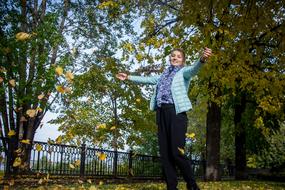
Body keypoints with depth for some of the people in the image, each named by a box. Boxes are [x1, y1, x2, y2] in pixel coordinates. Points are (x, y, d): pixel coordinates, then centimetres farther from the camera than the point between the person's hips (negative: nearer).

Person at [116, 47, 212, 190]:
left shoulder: (184, 72, 10)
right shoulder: (163, 75, 27)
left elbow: (193, 69, -13)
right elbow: (147, 79, 38)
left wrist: (202, 59, -35)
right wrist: (128, 77, 42)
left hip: (176, 112, -6)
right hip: (162, 113, 6)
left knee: (177, 152, -14)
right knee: (165, 153, 2)